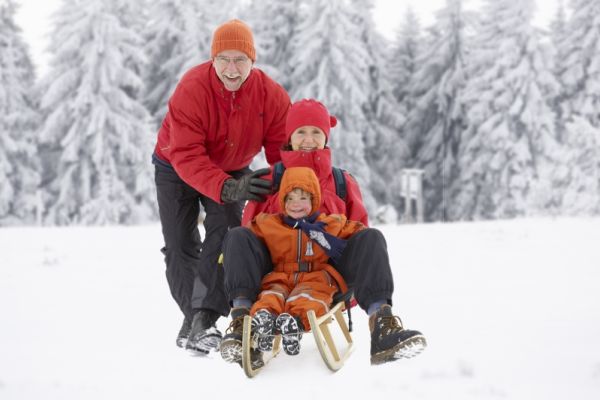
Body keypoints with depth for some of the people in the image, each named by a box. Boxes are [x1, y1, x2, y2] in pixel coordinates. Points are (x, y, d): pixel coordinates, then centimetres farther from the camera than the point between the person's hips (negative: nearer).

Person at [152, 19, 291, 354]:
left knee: (225, 234, -21)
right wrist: (226, 189, -54)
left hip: (233, 171, 1)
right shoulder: (192, 89, -34)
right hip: (176, 169, -1)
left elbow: (282, 153, -22)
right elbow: (186, 156, -40)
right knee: (180, 248, -2)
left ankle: (202, 318, -27)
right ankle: (195, 319, 11)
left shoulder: (272, 96, -25)